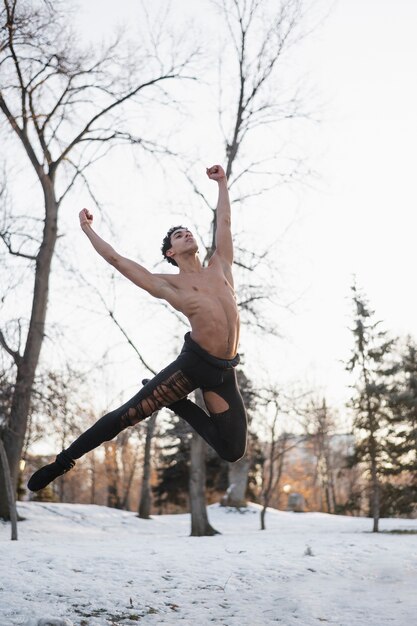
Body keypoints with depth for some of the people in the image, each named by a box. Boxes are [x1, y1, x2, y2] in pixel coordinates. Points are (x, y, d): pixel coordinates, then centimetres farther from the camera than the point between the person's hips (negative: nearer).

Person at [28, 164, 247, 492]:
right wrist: (88, 229, 21)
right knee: (129, 414, -7)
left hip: (225, 370, 4)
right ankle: (63, 462, 8)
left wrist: (222, 183, 38)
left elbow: (224, 221, 30)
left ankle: (176, 403, 21)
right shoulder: (167, 284, 9)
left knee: (232, 451, 2)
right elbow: (117, 259, 14)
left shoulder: (220, 266, 19)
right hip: (194, 362, -4)